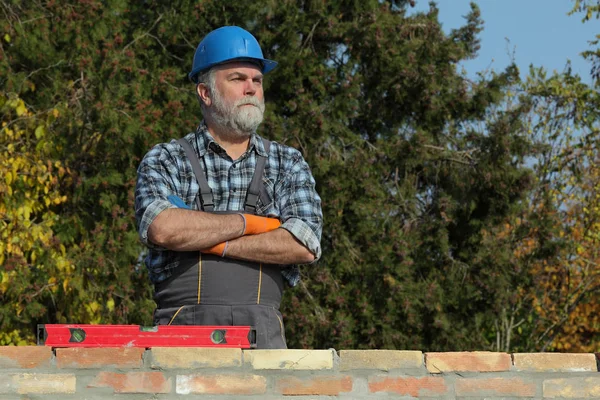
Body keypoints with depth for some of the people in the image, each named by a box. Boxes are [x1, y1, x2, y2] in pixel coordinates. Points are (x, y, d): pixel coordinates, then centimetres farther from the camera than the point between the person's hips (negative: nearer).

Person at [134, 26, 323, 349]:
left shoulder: (288, 164, 15)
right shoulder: (164, 161, 10)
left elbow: (304, 246, 0)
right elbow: (161, 229, -10)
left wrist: (212, 244, -5)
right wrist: (249, 222, -2)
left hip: (262, 332, 2)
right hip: (183, 328, -1)